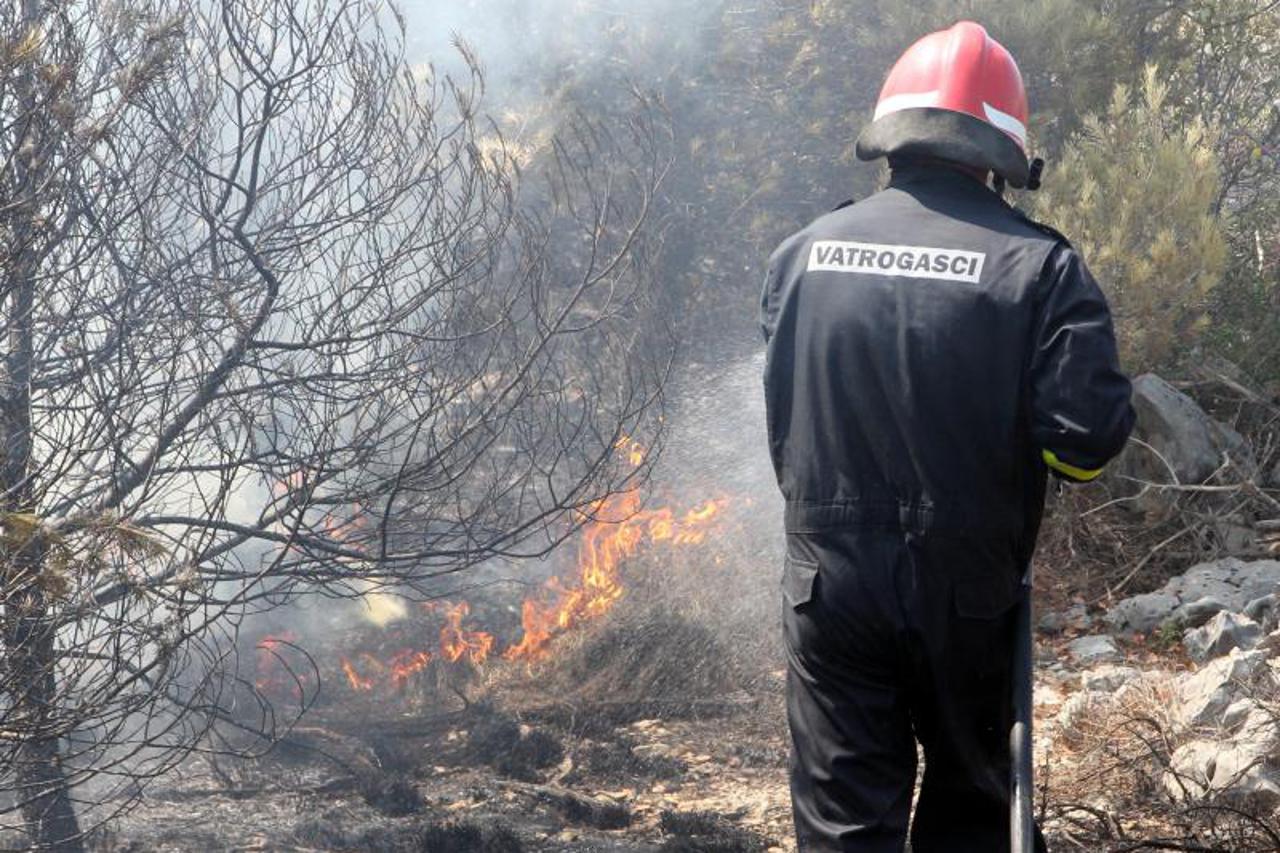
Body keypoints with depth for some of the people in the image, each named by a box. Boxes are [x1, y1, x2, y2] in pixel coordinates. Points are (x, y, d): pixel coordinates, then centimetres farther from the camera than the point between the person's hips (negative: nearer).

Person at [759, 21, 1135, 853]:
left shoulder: (802, 254, -1)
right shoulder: (1038, 266, -12)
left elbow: (778, 420, 8)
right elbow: (1087, 436, -17)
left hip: (828, 587, 2)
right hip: (965, 597, -1)